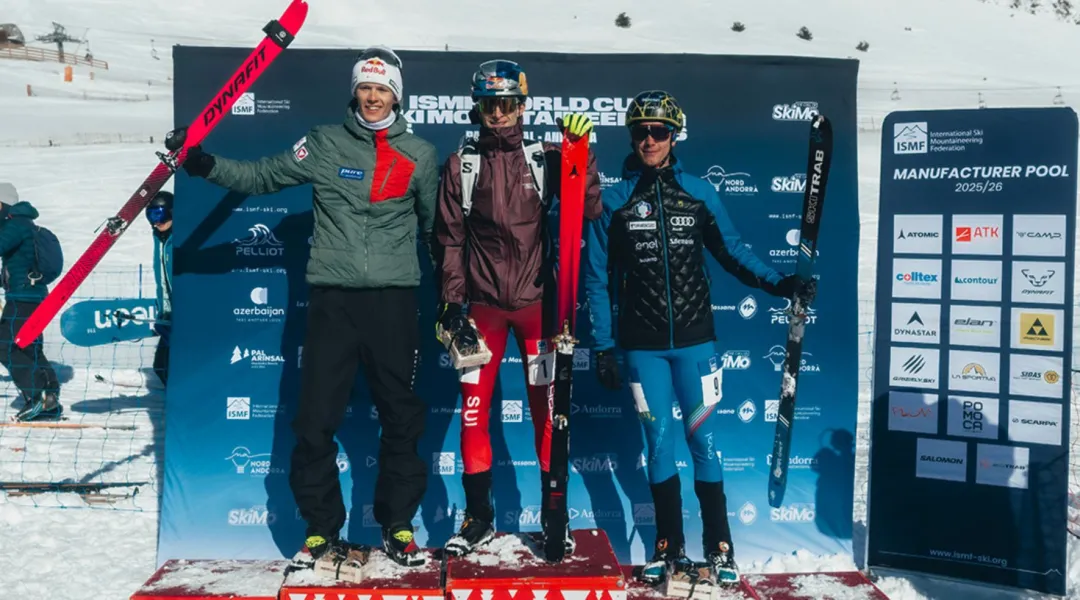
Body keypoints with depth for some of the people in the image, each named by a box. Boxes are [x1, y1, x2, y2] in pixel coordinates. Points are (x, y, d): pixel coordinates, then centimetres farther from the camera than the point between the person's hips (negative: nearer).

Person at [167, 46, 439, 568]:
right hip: (332, 296, 0)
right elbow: (263, 177, 5)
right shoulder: (324, 143, 6)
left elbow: (434, 225, 15)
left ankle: (399, 527, 21)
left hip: (394, 299, 1)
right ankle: (321, 529, 17)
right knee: (316, 417, 1)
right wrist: (207, 165, -10)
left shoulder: (421, 154, 8)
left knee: (401, 416, 6)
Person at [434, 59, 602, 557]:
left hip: (537, 301, -1)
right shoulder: (461, 165, 5)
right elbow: (450, 239, 6)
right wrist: (453, 300, -1)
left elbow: (590, 210, -4)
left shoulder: (545, 157, 3)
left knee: (547, 410, 3)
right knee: (474, 410, 2)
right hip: (483, 304, 1)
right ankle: (478, 518, 18)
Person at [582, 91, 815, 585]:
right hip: (642, 346, 0)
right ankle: (669, 545, 22)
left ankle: (719, 545, 17)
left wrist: (778, 283, -6)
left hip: (694, 339, 0)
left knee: (703, 438, 3)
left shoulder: (698, 193, 3)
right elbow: (598, 280, 2)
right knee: (659, 442, 7)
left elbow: (731, 251, 9)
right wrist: (604, 347, 0)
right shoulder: (614, 202, 1)